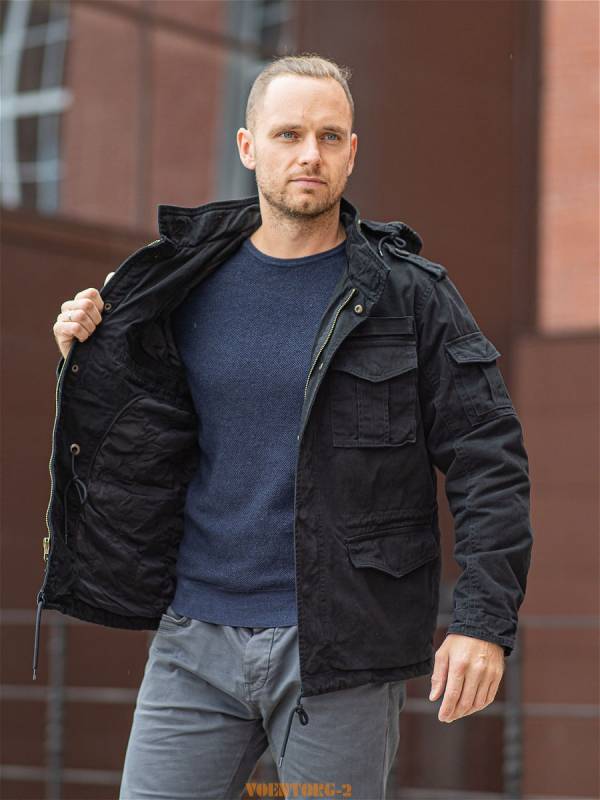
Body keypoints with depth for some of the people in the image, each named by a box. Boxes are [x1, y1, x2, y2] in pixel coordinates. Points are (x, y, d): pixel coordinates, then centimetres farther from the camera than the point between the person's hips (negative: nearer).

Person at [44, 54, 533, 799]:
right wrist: (85, 363, 0)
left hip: (340, 650, -3)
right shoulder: (189, 282, 7)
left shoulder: (407, 295, -3)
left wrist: (485, 619, -14)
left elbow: (488, 459, -6)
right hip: (195, 639, 3)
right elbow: (138, 451, 18)